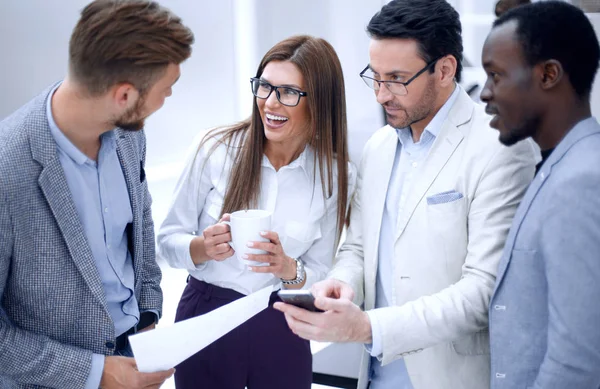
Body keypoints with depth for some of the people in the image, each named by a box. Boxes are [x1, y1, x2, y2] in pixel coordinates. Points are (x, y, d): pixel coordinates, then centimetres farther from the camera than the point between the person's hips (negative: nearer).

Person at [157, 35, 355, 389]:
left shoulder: (337, 176, -7)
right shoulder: (216, 148, -11)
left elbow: (320, 276, 0)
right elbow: (168, 239, -3)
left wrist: (288, 269, -21)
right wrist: (203, 248, -24)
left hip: (282, 332, 1)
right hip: (206, 318, -1)